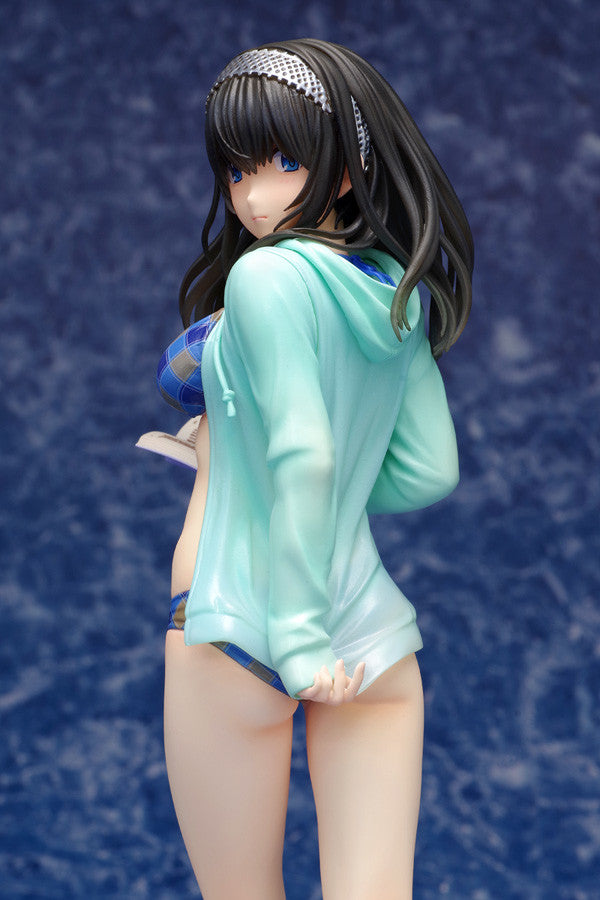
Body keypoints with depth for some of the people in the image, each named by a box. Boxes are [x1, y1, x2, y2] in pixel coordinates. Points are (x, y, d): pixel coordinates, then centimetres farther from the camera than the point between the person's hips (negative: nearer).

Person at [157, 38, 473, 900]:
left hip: (244, 625, -6)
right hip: (377, 628, 6)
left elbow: (303, 455, -20)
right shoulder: (399, 293, 8)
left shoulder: (268, 274, -12)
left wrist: (296, 640, -18)